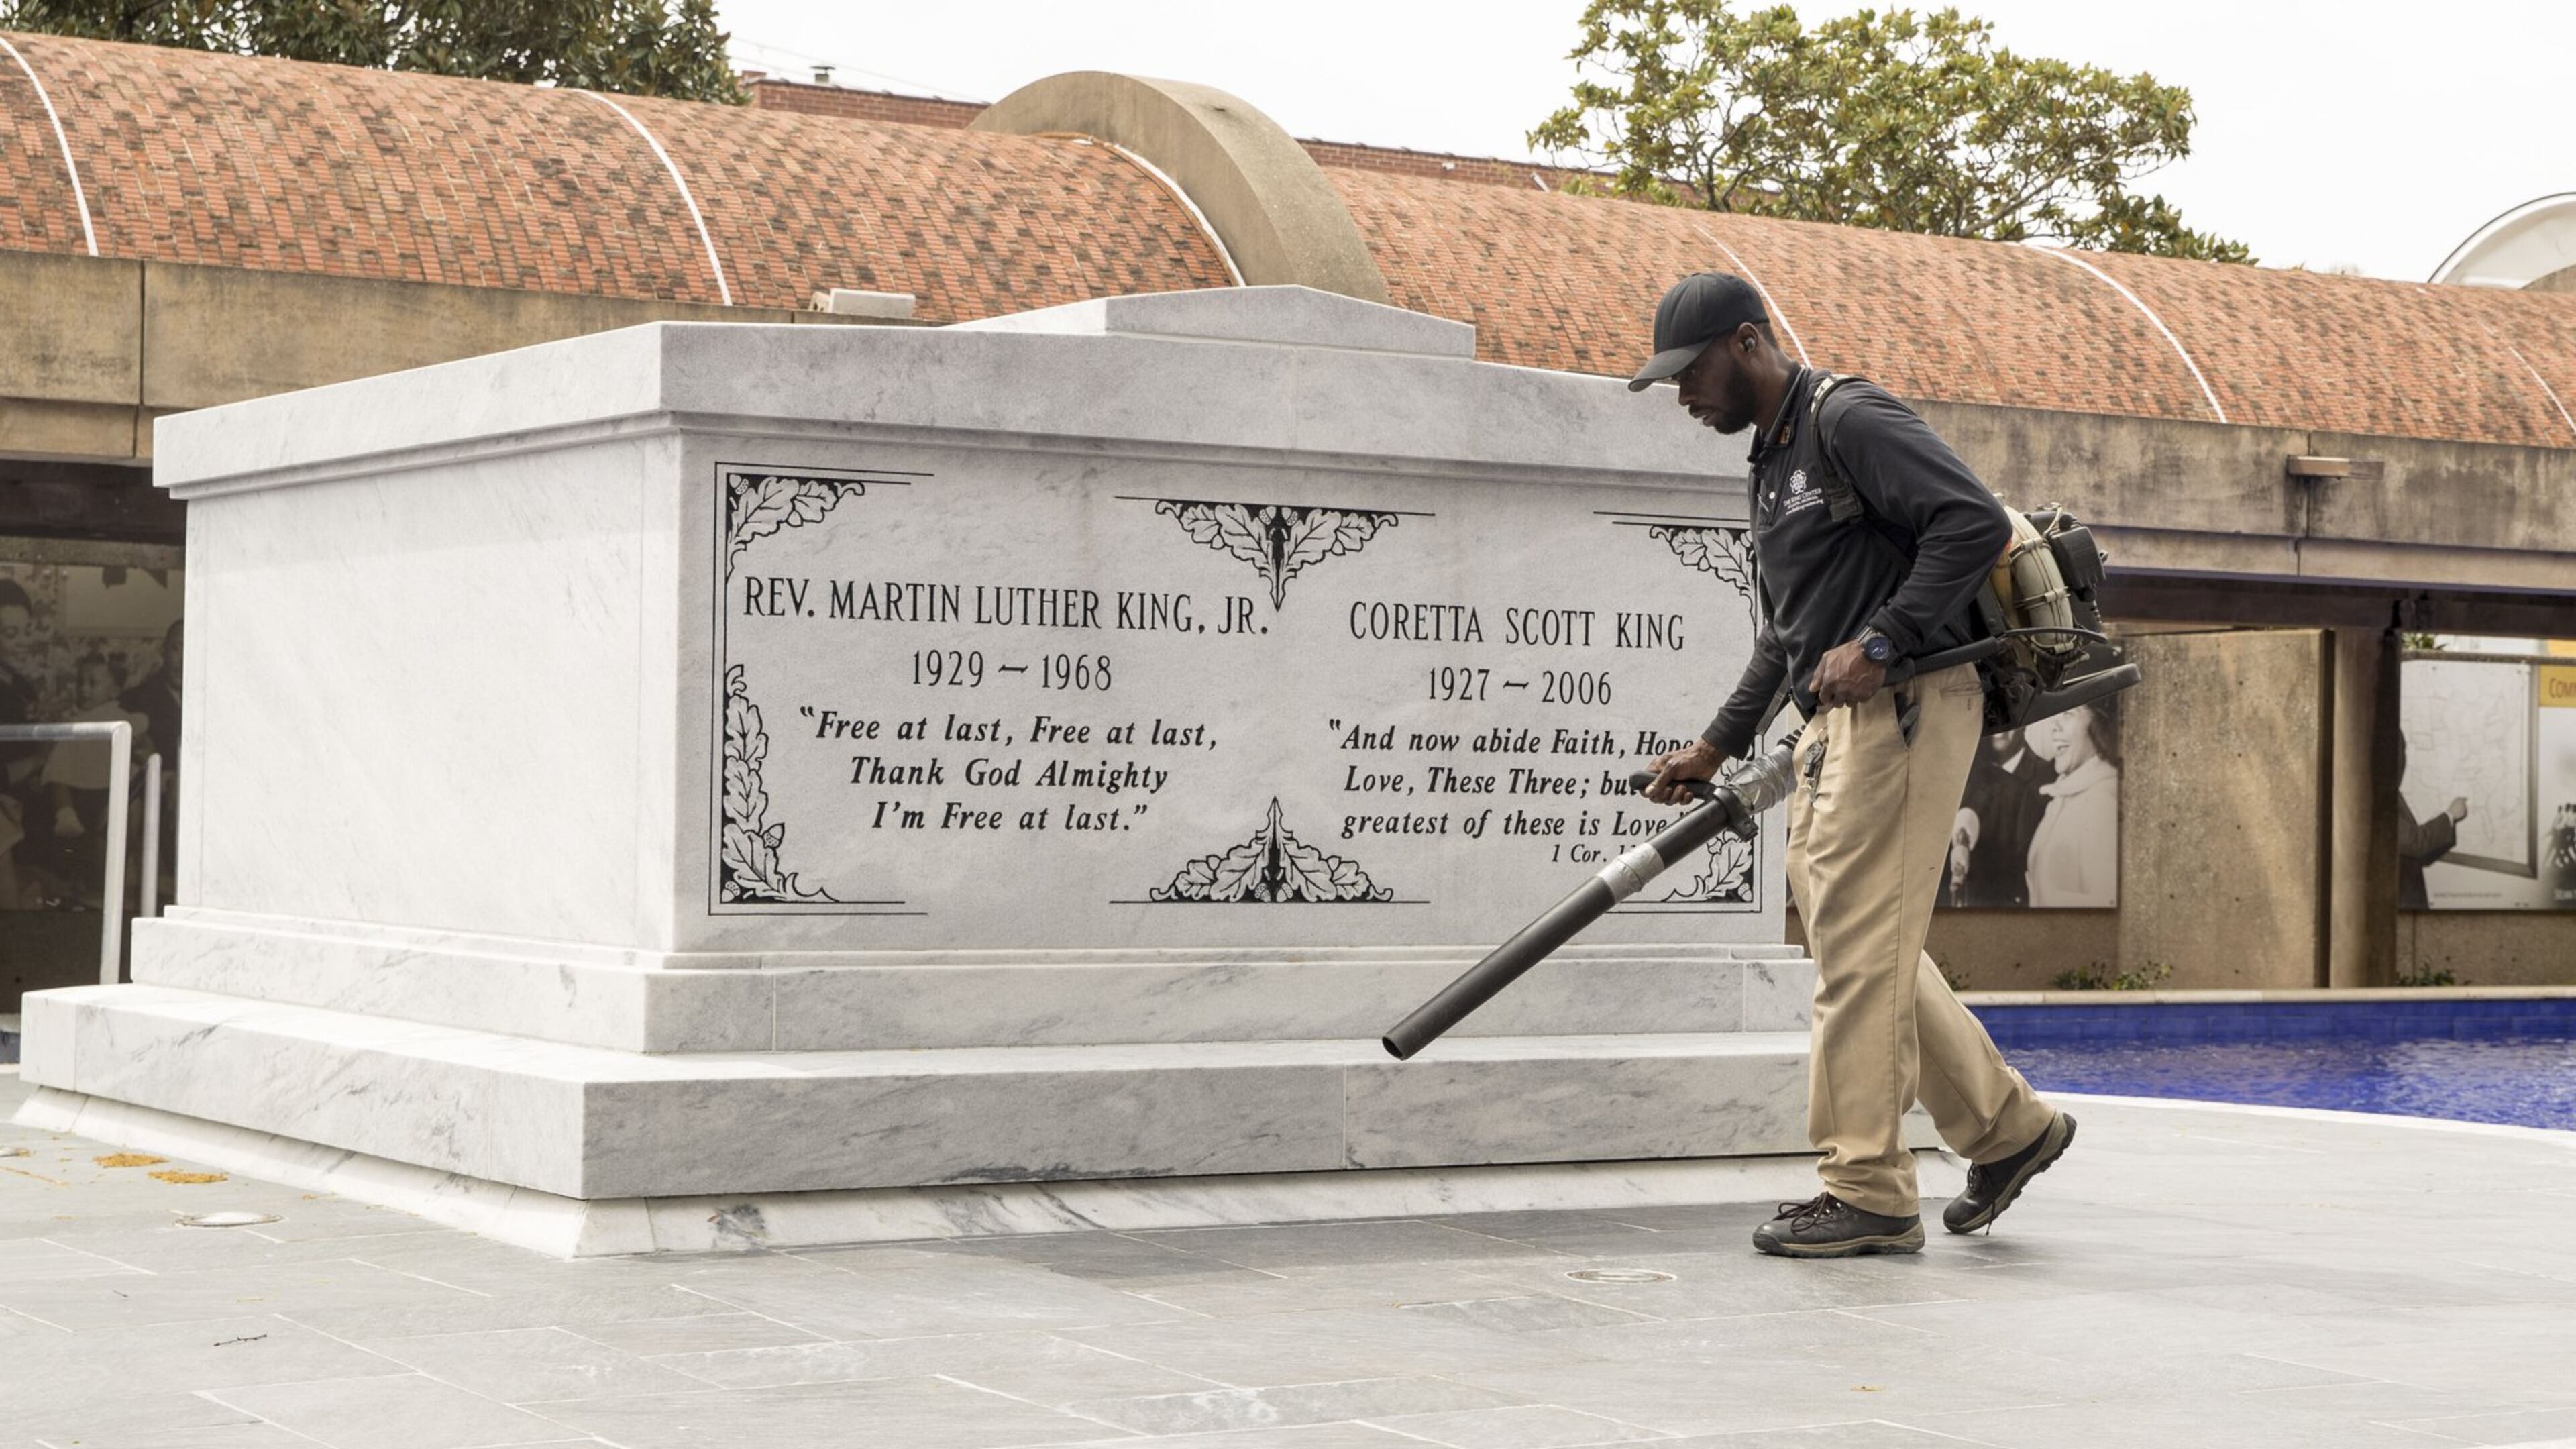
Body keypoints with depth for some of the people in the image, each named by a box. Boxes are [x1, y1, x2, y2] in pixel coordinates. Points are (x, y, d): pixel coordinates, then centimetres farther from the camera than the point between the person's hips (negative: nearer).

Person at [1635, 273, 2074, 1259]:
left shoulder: (1851, 422, -10)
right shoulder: (1772, 462, 22)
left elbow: (1976, 522, -21)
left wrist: (1880, 642, -23)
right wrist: (1719, 745, 23)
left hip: (1904, 707, -10)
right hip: (1839, 723, 10)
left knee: (1859, 946, -9)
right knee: (1864, 948, 12)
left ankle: (1867, 1194, -5)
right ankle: (2006, 1127, 23)